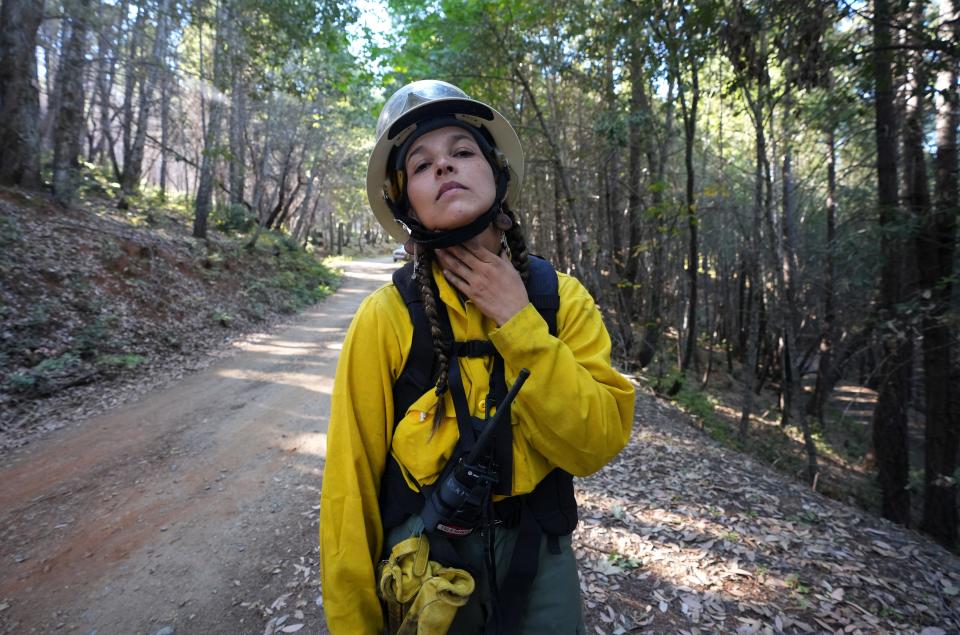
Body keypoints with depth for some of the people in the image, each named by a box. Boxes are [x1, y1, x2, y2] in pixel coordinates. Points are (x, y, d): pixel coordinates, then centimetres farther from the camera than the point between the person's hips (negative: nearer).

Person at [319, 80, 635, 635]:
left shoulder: (561, 297, -10)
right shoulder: (387, 317, -16)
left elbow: (600, 442, -18)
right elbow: (352, 486, -11)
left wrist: (517, 321, -24)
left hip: (540, 568, 2)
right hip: (423, 574, -1)